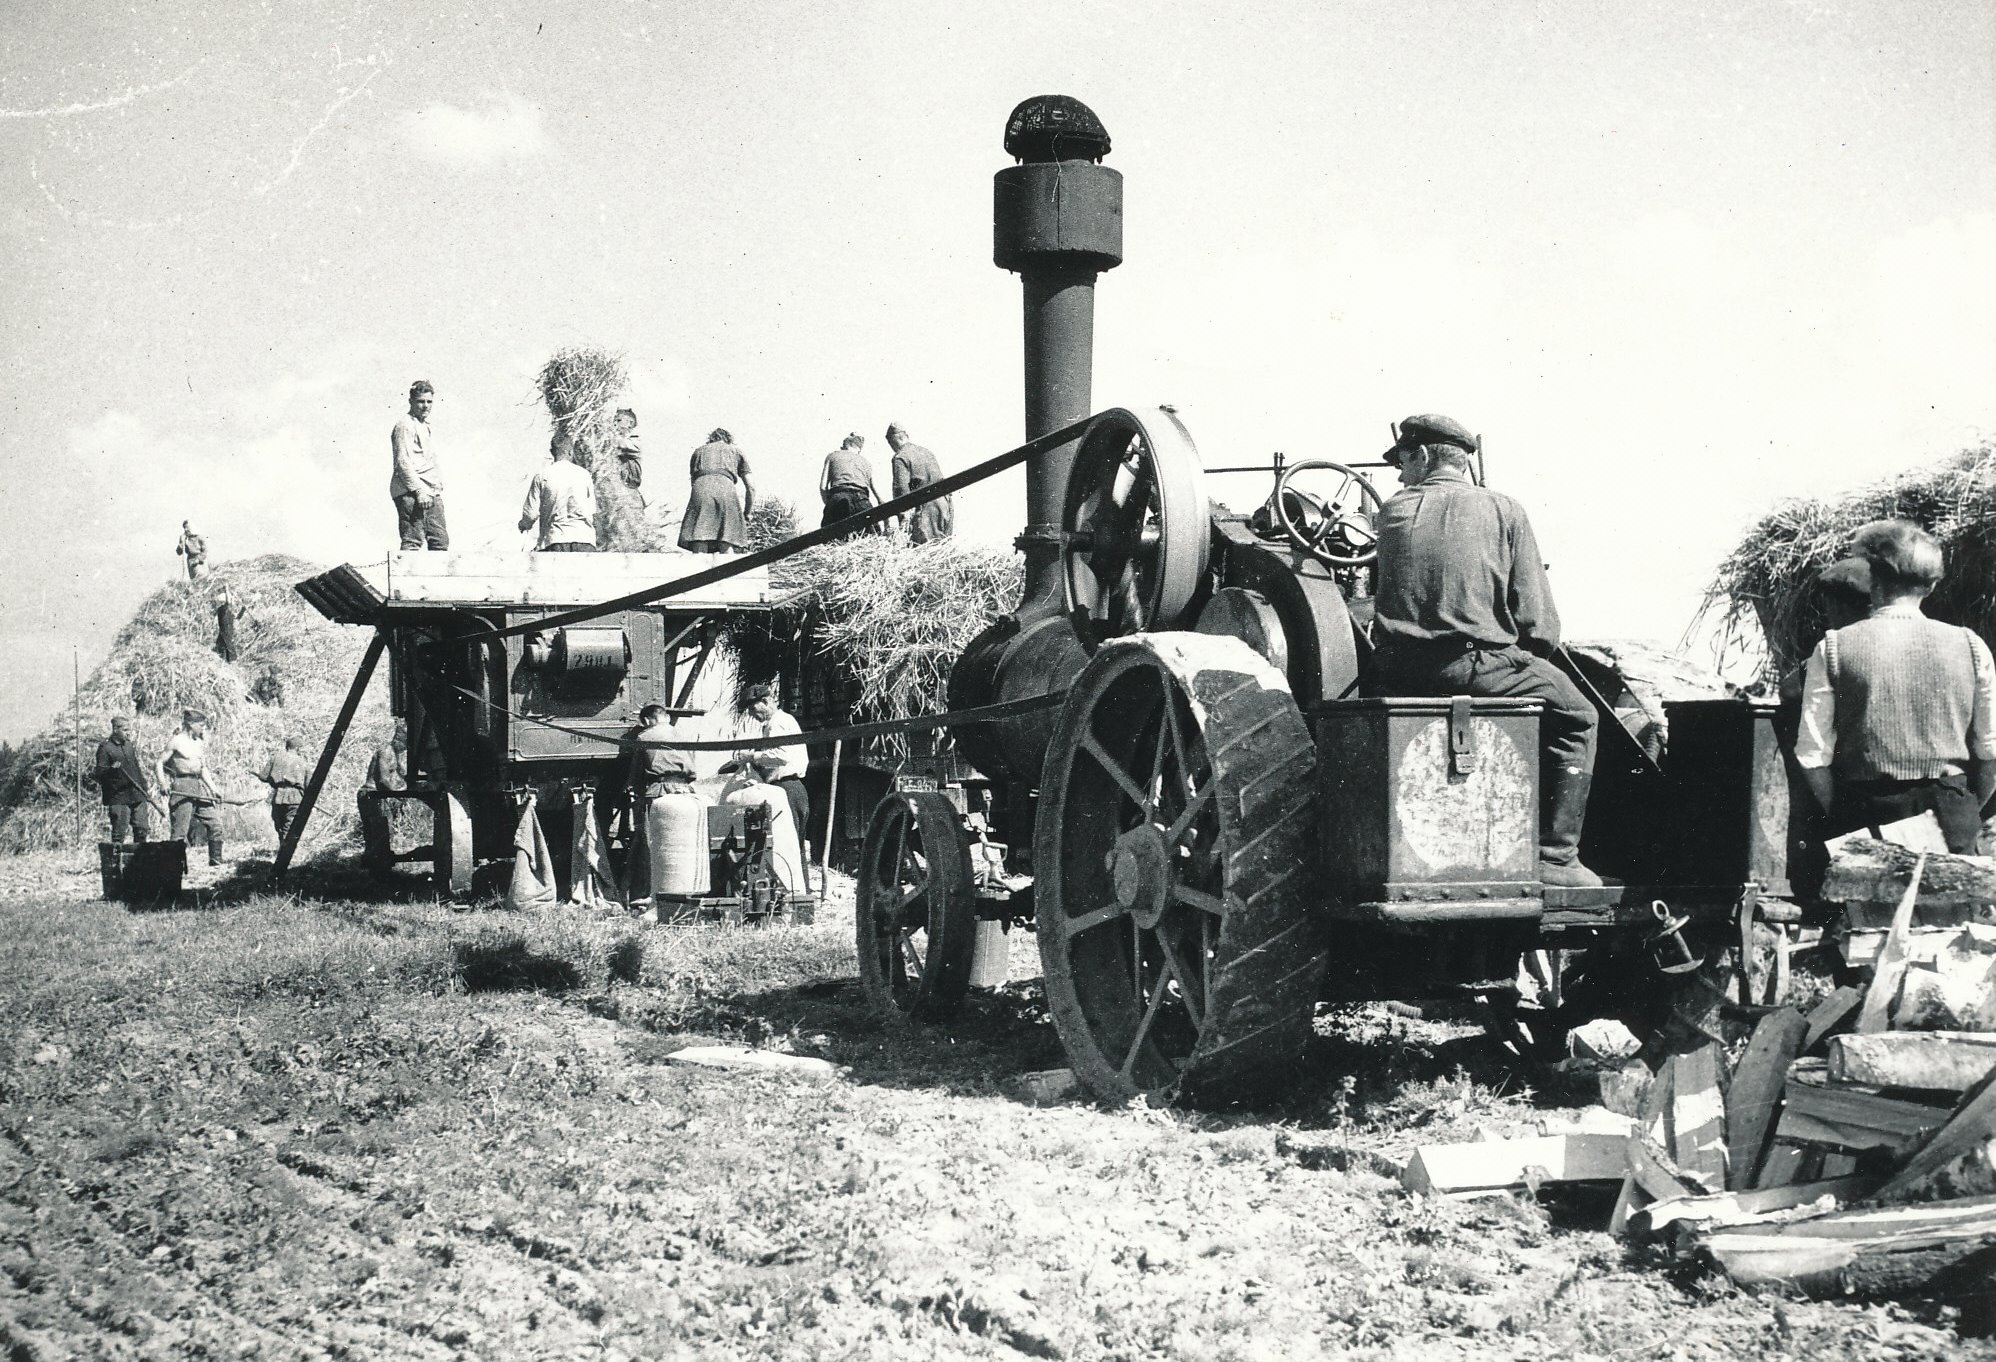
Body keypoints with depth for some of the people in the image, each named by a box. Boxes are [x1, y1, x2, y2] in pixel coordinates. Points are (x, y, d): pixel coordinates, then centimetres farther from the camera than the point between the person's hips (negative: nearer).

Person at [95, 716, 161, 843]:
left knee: (143, 829, 4)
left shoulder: (131, 746, 16)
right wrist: (112, 769, -29)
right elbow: (100, 773, -10)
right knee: (119, 833, -6)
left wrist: (146, 786, 19)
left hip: (138, 796, 6)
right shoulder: (105, 748, -5)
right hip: (118, 799, -6)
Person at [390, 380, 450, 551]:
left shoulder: (425, 426, 23)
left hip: (430, 493, 9)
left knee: (440, 540, 7)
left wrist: (438, 489, 21)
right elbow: (403, 462, -16)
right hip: (411, 493, -9)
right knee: (413, 540, -13)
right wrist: (419, 490, -22)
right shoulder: (405, 426, -7)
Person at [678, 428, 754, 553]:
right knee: (727, 546, -4)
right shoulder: (736, 451, 29)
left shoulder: (698, 451, 34)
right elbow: (751, 487, 22)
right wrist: (746, 515, 30)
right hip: (725, 488, -1)